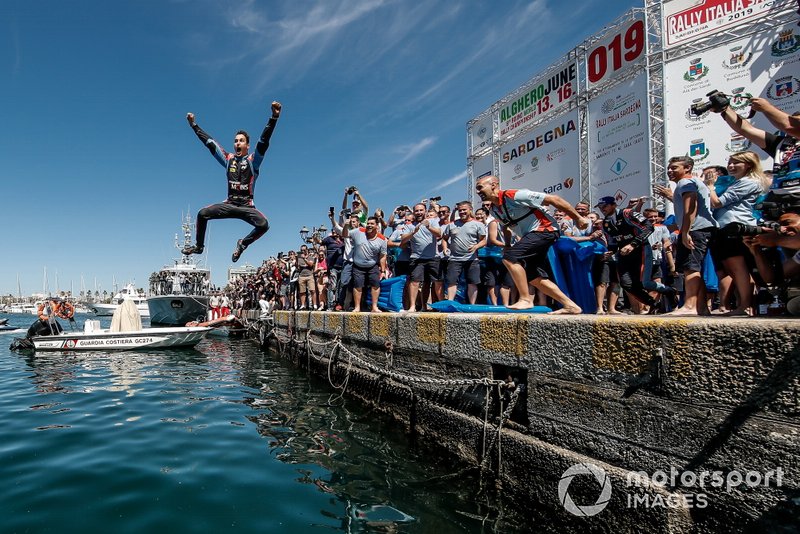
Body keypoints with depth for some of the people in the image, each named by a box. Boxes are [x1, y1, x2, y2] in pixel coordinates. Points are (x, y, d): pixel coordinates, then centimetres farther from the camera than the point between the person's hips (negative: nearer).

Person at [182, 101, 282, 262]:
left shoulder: (253, 160, -1)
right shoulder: (228, 159, 10)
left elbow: (263, 141, -13)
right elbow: (209, 142, 15)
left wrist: (274, 117, -25)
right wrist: (194, 125, 17)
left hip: (247, 206, -3)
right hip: (229, 204, 3)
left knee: (264, 225, -28)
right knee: (202, 214, -11)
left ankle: (243, 244, -1)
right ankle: (199, 246, 9)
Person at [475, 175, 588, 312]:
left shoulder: (515, 195, -21)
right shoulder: (494, 210, 5)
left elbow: (554, 199, -18)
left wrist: (578, 218, -16)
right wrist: (507, 246, 16)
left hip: (545, 230, -9)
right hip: (531, 236, 9)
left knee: (509, 257, -23)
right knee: (536, 278, 7)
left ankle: (526, 300, -15)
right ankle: (570, 305, 16)